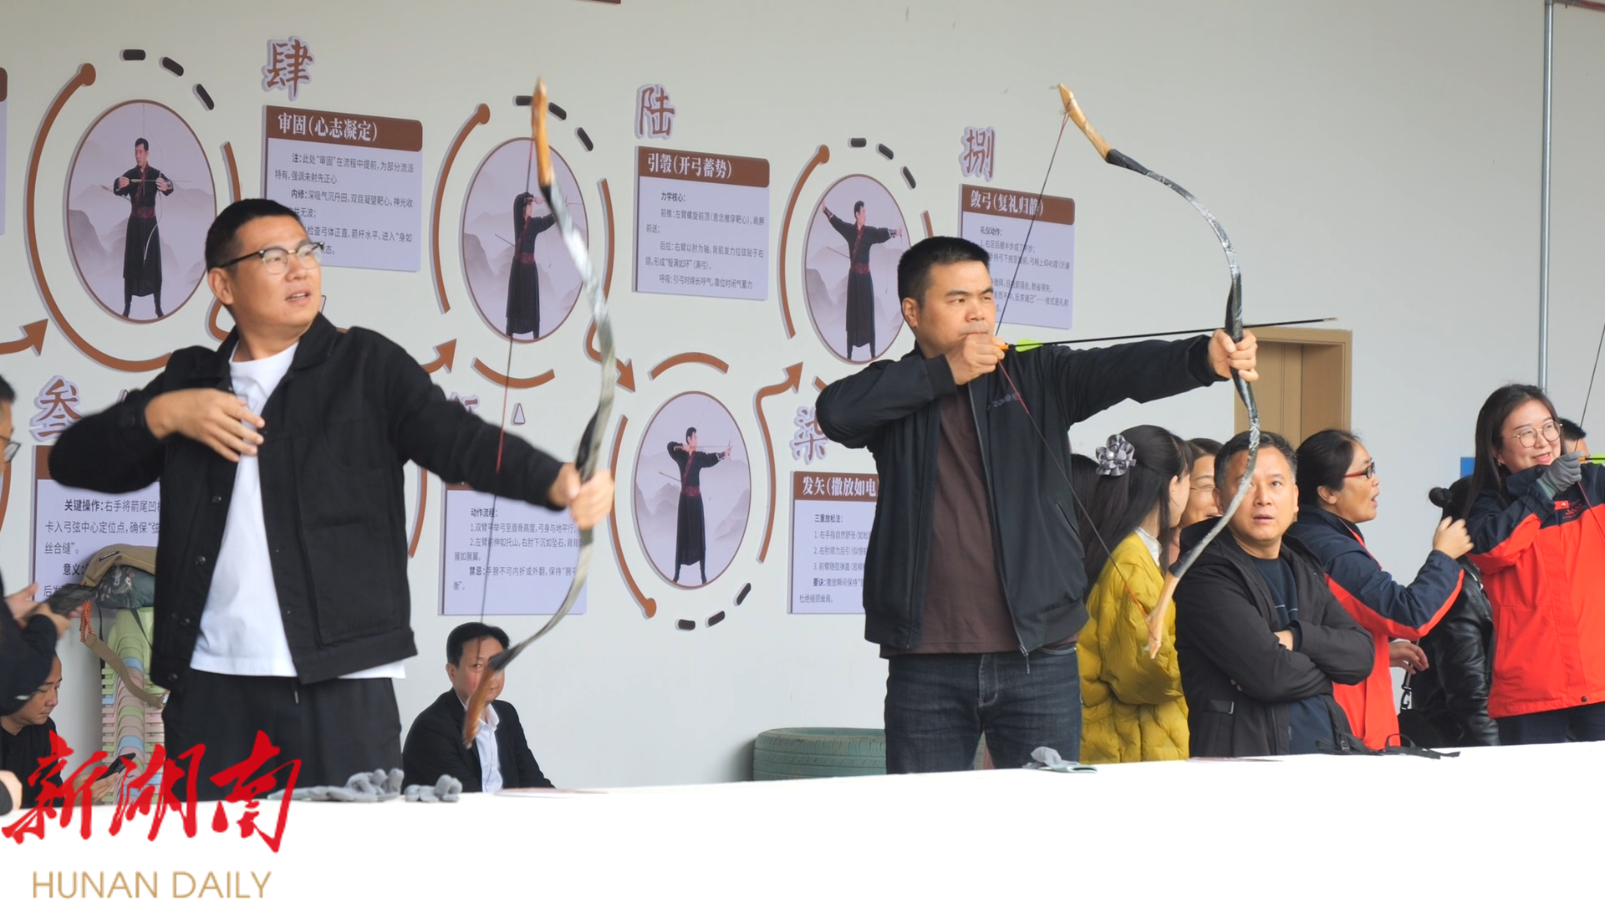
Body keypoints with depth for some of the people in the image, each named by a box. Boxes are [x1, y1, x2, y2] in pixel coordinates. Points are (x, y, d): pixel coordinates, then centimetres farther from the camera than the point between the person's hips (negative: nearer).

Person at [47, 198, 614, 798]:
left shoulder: (367, 366, 6)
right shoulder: (192, 380, 16)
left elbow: (459, 439, -8)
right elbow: (72, 461, 15)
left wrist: (558, 481, -27)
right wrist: (162, 414, -3)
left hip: (342, 683, -3)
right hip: (212, 683, 3)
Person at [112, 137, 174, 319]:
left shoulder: (155, 174, -3)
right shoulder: (129, 175, 0)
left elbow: (168, 184, -25)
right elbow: (118, 191, -19)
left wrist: (166, 186, -50)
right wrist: (120, 186, -44)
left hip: (150, 223, -1)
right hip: (134, 223, 1)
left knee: (153, 263, 0)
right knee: (131, 263, 0)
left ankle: (158, 307, 7)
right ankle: (127, 306, 5)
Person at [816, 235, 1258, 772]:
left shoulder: (1036, 379, 7)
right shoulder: (896, 394, 8)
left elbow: (1125, 369, -9)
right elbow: (834, 411, -13)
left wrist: (1206, 358, -29)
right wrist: (944, 372, -11)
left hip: (1039, 657, 1)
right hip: (926, 664, 0)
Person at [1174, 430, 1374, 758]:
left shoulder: (1301, 568, 23)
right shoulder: (1205, 573, -3)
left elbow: (1362, 655, 13)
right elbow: (1269, 674, -12)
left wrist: (1298, 638, -4)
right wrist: (1321, 671, 8)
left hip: (1325, 757, 4)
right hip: (1244, 758, -4)